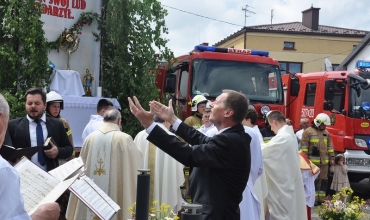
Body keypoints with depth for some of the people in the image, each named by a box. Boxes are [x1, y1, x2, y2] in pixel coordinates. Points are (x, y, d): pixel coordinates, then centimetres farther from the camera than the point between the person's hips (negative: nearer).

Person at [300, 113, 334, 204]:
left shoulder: (326, 133, 15)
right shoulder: (308, 132, -4)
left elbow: (329, 146, 18)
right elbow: (304, 146, -7)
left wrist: (331, 157, 12)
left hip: (324, 161, 6)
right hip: (313, 161, -6)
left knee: (323, 179, 8)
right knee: (314, 180, -3)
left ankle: (321, 198, 16)